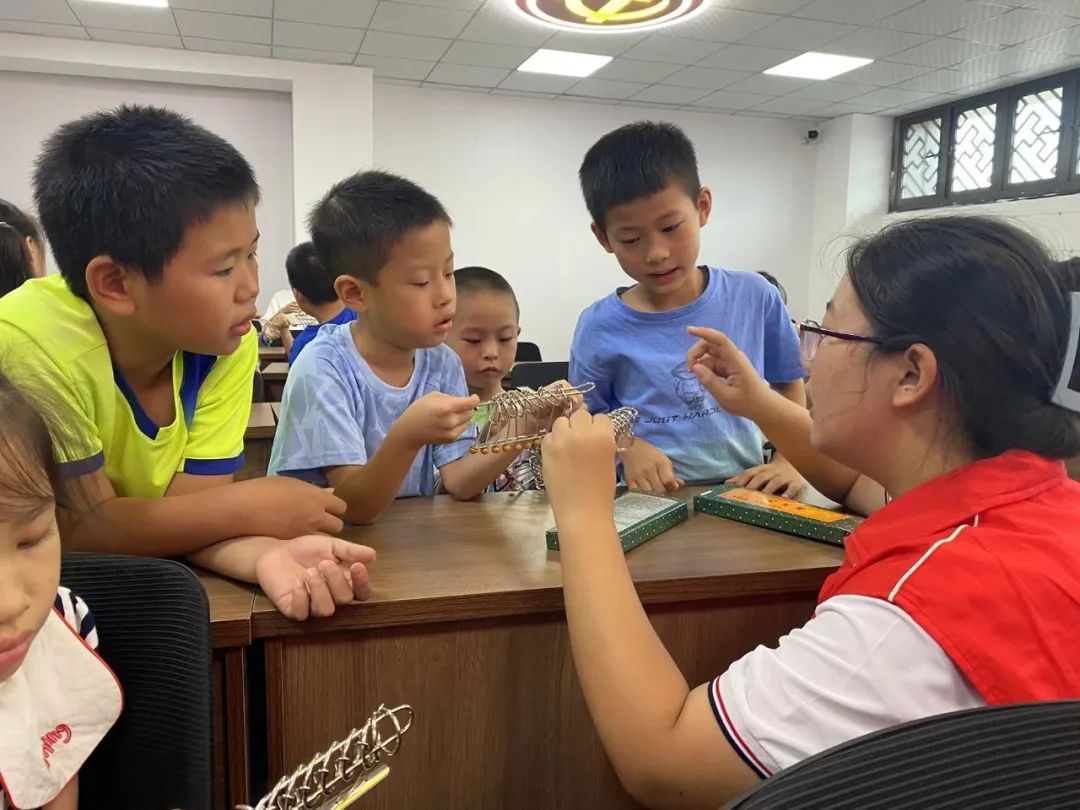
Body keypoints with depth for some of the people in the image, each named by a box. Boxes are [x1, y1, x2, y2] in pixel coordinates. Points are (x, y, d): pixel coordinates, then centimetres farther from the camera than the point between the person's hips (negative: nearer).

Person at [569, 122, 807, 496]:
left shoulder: (756, 298, -2)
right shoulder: (601, 327, -7)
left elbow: (791, 385, 12)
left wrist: (790, 462, -1)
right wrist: (628, 445, -14)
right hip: (654, 504, -2)